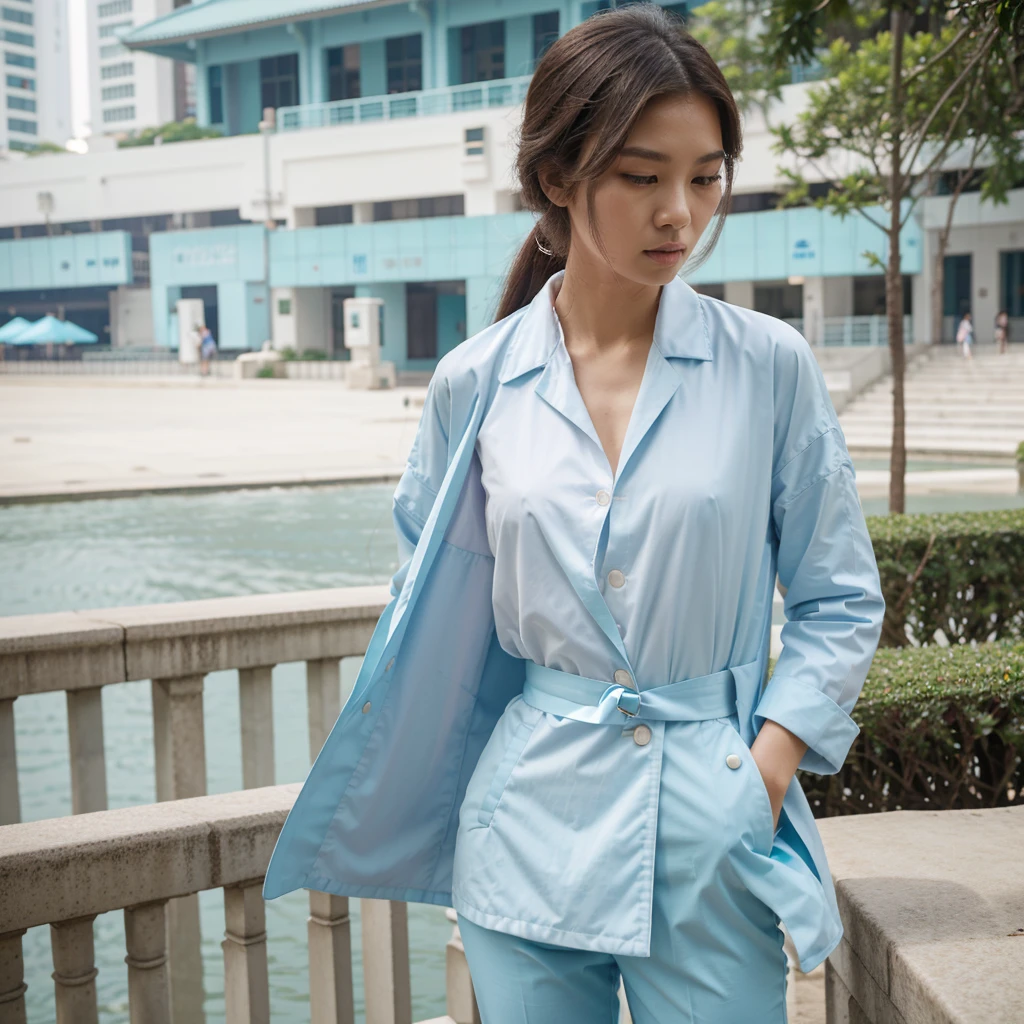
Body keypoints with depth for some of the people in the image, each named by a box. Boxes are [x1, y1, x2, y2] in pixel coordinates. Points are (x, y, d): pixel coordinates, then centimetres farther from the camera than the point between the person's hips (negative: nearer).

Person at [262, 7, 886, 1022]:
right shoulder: (473, 385, -2)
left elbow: (840, 602, 3)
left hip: (713, 829, -1)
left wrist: (768, 766, -8)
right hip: (531, 829, 1)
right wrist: (381, 822, 11)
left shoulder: (769, 367, -5)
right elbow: (434, 597, 10)